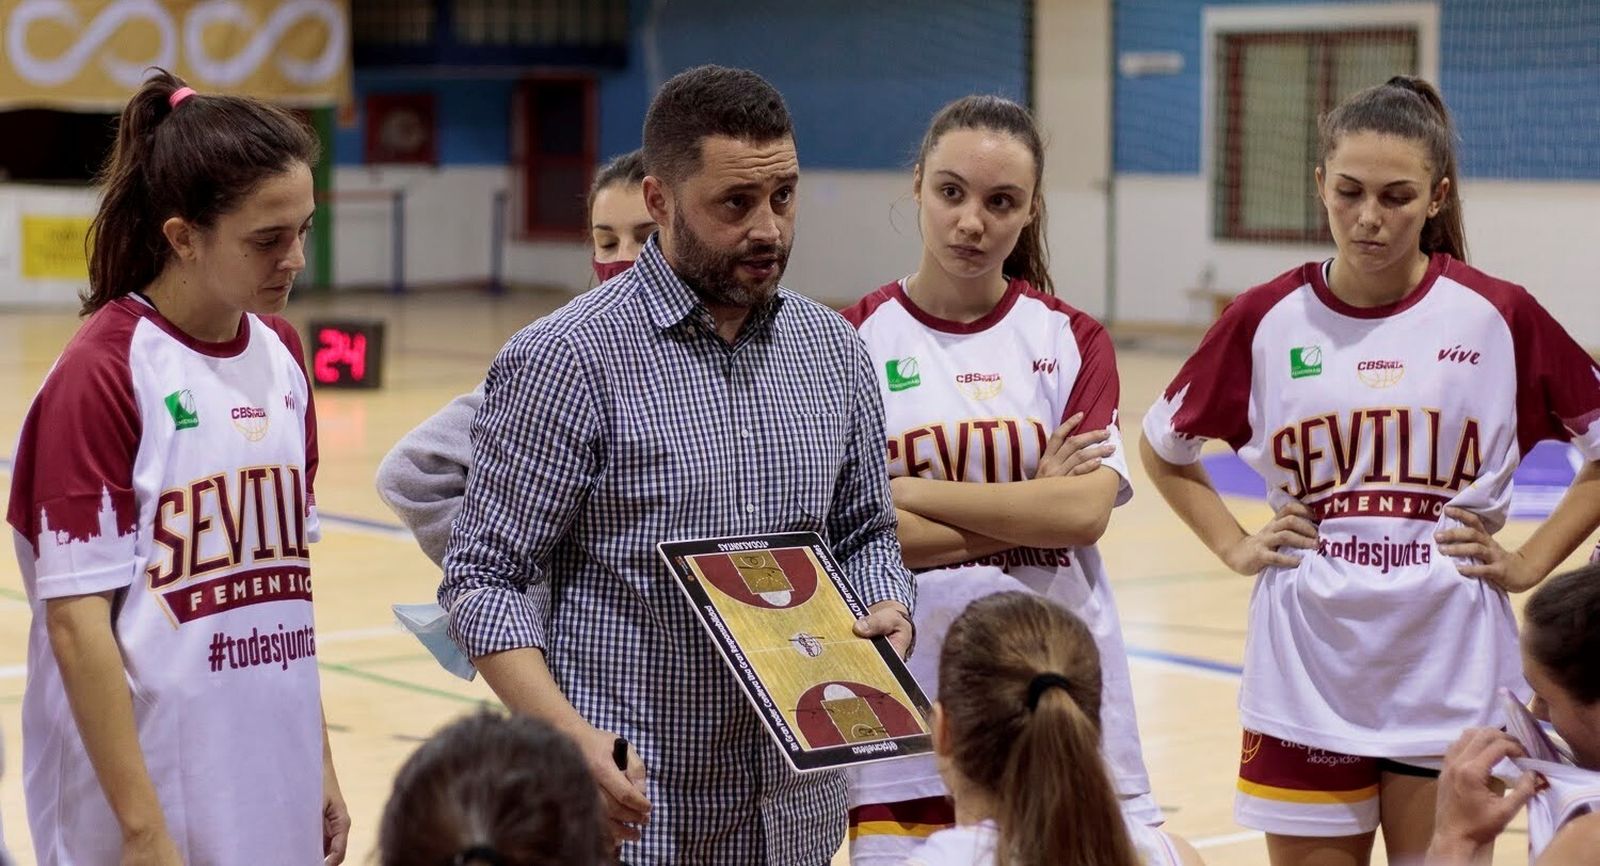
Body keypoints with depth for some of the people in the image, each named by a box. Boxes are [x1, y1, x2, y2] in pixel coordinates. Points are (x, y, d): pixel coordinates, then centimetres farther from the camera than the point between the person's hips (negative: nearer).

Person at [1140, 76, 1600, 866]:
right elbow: (1163, 446, 15)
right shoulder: (1267, 320, 0)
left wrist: (1529, 563, -1)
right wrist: (1235, 548, 4)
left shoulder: (1498, 317, -4)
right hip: (1307, 675, 1)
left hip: (1450, 680, -1)